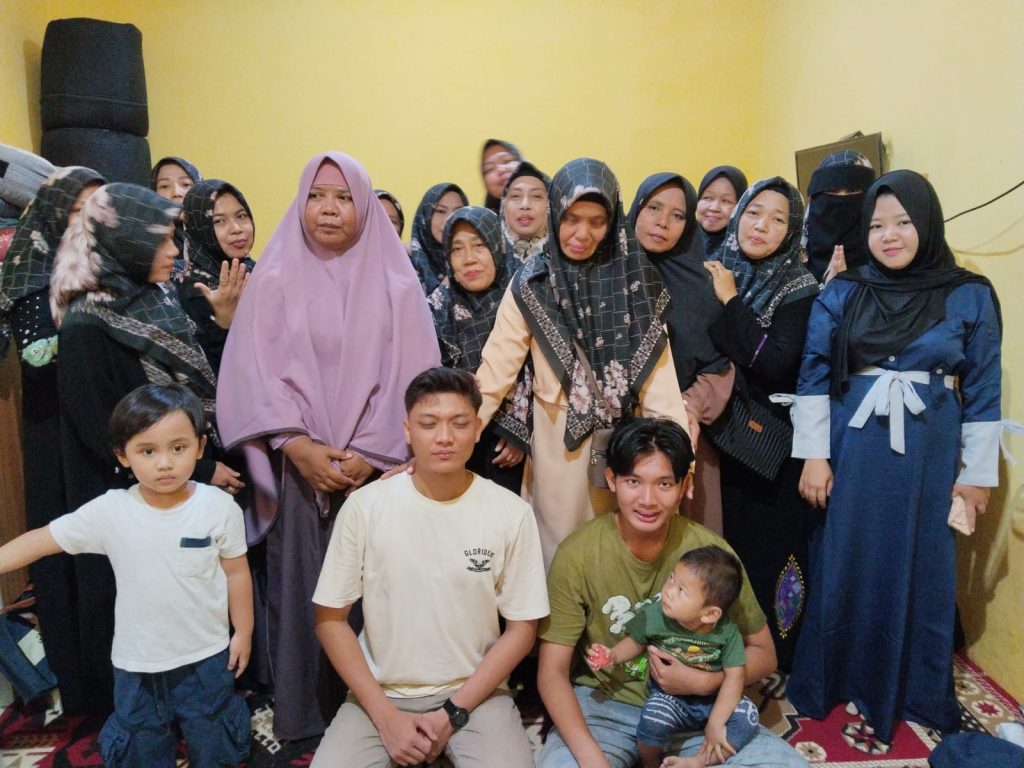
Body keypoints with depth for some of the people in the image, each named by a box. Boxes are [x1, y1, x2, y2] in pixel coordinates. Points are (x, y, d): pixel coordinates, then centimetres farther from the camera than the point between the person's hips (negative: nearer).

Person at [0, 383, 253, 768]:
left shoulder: (219, 507, -17)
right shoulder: (109, 511, -16)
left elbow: (236, 573, -8)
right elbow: (41, 540, -8)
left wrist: (243, 633, -2)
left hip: (206, 656, -1)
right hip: (137, 661, 1)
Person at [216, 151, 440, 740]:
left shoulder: (396, 284, 4)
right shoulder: (275, 279, 6)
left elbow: (412, 377, -3)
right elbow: (254, 373, -1)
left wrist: (369, 455, -11)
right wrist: (300, 447, -12)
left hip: (377, 471, 0)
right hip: (297, 468, 1)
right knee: (300, 587, 5)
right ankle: (300, 712, 24)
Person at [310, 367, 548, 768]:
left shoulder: (512, 513, -10)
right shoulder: (365, 506, -9)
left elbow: (521, 628, -3)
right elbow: (330, 618, -3)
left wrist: (453, 713, -9)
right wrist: (386, 716, -9)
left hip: (475, 692, 0)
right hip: (381, 693, 1)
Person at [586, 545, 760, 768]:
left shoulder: (727, 631, -19)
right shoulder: (652, 616, -18)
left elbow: (734, 677, -16)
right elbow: (636, 642, 2)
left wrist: (715, 724, -20)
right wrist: (613, 655, -16)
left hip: (714, 699, 1)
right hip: (670, 696, -1)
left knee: (747, 716, -25)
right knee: (653, 720, -32)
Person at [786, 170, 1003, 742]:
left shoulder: (971, 296, 0)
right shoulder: (842, 293, 0)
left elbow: (983, 390, 3)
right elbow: (814, 375, -1)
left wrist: (978, 474, 2)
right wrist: (814, 455, -5)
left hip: (929, 455, 0)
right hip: (853, 450, 0)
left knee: (921, 570, 11)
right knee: (844, 565, 9)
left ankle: (916, 691, 33)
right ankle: (833, 679, 29)